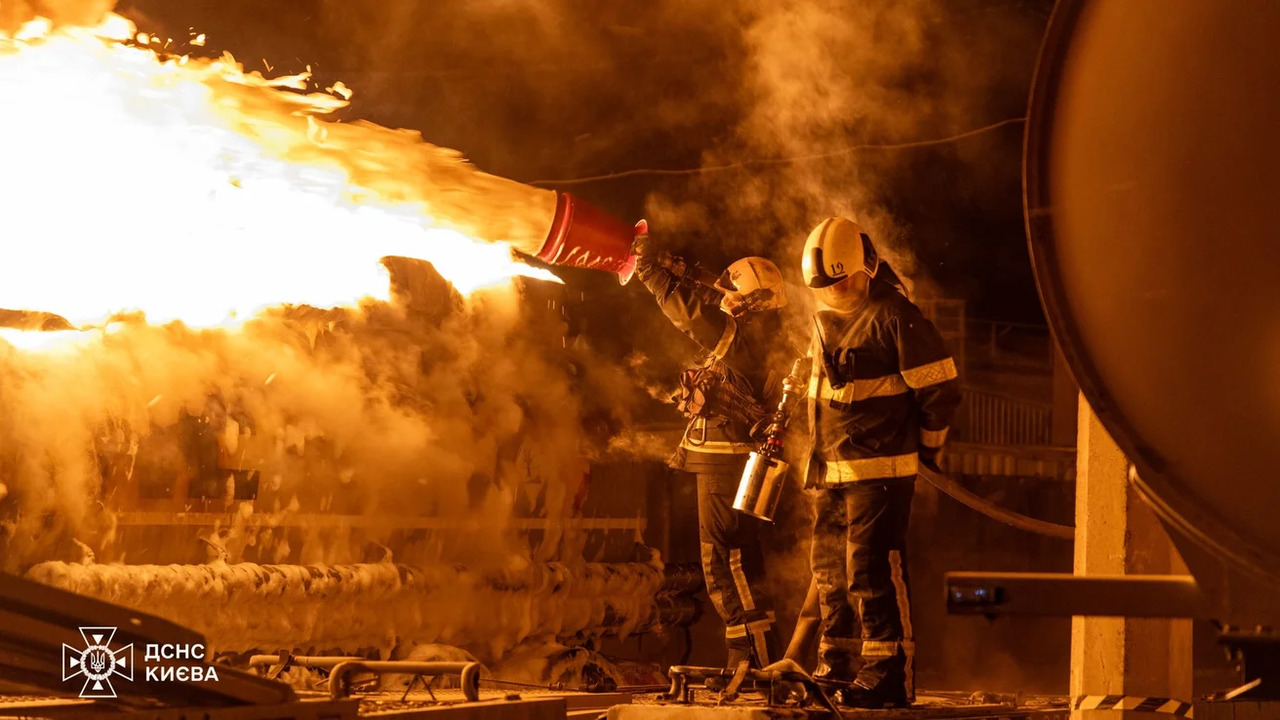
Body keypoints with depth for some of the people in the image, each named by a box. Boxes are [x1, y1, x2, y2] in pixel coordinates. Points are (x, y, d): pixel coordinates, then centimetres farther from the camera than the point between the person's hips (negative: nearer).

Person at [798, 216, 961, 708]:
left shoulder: (895, 316, -12)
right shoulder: (824, 319, 14)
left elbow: (941, 391, -10)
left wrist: (927, 449, 1)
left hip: (881, 470, -8)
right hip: (831, 470, 9)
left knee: (872, 572, -11)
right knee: (831, 574, 13)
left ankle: (888, 677, -7)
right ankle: (836, 671, 22)